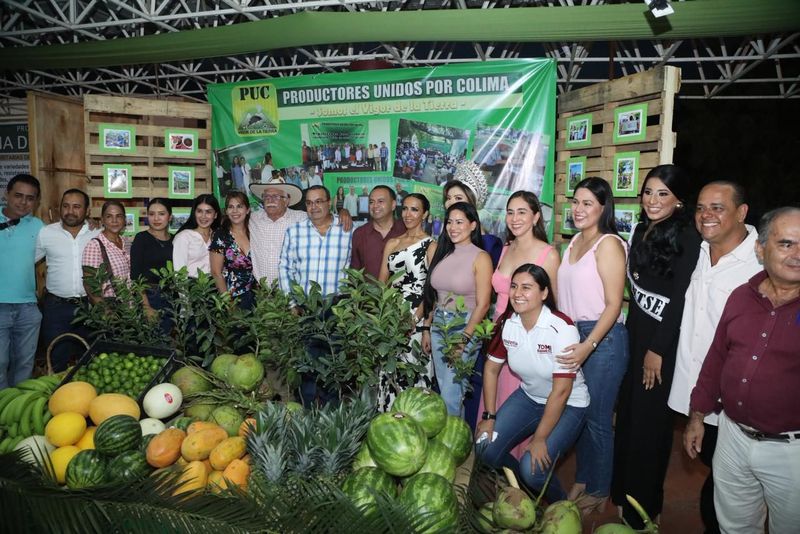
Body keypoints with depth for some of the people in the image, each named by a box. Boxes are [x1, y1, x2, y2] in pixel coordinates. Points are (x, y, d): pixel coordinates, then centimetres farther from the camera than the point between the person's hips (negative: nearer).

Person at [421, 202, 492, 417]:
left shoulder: (480, 257, -10)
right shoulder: (443, 254, 8)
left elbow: (482, 304, -13)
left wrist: (464, 339, -16)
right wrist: (427, 328, 10)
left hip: (465, 327, -6)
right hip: (438, 325, 6)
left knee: (451, 394, -3)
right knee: (444, 390, 14)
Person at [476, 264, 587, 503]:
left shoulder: (562, 328, -27)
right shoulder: (507, 323, -10)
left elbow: (561, 391, -25)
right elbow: (491, 368, 2)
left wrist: (540, 438, -21)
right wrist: (489, 416, -3)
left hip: (568, 405, -5)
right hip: (529, 396, 6)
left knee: (532, 468, -22)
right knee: (486, 449, -9)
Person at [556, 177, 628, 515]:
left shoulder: (608, 244, -12)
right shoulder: (575, 242, 11)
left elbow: (613, 304, -15)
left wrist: (588, 345, -22)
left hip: (603, 338, -7)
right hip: (573, 335, 7)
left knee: (597, 419, 4)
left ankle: (599, 491, 23)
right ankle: (582, 480, 32)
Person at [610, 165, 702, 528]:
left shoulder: (687, 238, -14)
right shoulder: (641, 230, 9)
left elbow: (680, 299, -16)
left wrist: (658, 349, -14)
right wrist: (631, 332, 11)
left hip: (664, 340, -7)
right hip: (635, 333, 7)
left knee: (650, 419, 5)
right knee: (628, 412, 14)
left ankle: (643, 505, 24)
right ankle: (621, 488, 33)